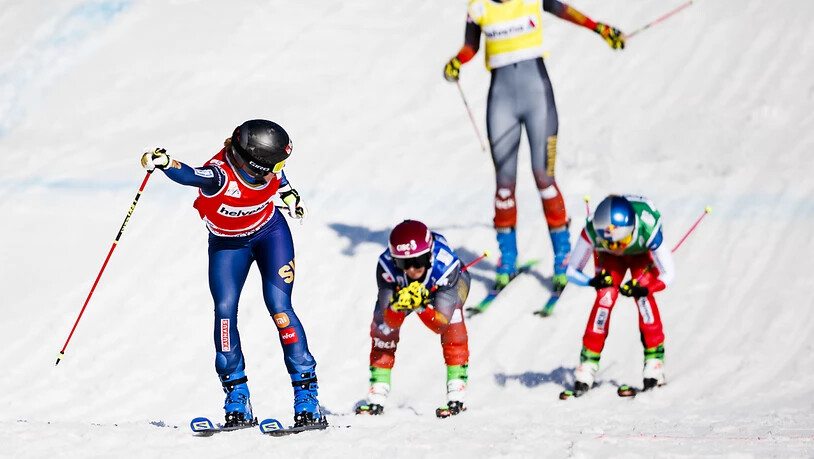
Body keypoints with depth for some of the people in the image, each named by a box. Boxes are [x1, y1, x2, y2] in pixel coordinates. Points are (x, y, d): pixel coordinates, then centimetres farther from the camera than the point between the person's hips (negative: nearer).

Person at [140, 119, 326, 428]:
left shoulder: (266, 167, -23)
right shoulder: (220, 174, -37)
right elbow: (190, 176, -59)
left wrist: (288, 192, 17)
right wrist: (163, 162, -78)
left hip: (270, 233, 2)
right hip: (228, 243, -1)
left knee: (279, 307, -10)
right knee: (224, 310, -13)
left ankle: (307, 394, -5)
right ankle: (237, 401, -1)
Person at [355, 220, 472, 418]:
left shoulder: (446, 265, -43)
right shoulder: (386, 266, -39)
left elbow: (441, 322, -40)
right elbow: (389, 321, -36)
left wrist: (420, 306, -59)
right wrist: (398, 306, -57)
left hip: (445, 286, -2)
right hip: (401, 286, 2)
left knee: (453, 326, -28)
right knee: (381, 328, -15)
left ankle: (456, 396, -21)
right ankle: (377, 399, -3)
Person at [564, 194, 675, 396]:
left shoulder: (648, 231, -42)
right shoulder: (592, 230, -39)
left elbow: (668, 274, -31)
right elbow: (572, 272, -25)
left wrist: (643, 289, -48)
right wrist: (593, 281, -46)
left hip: (642, 254, -1)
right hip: (610, 258, 1)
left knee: (642, 295, -24)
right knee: (605, 296, -19)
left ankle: (655, 360, -13)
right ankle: (588, 363, -10)